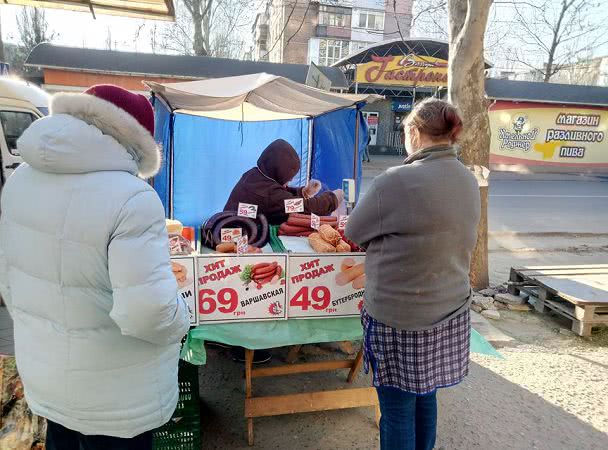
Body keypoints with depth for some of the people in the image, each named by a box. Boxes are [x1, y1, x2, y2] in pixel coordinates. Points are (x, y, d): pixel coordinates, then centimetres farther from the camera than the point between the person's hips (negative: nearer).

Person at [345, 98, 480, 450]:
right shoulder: (468, 180, 2)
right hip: (451, 312, 7)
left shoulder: (397, 182, -22)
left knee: (398, 409, 10)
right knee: (426, 395, 24)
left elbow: (355, 232, -9)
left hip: (399, 317, -7)